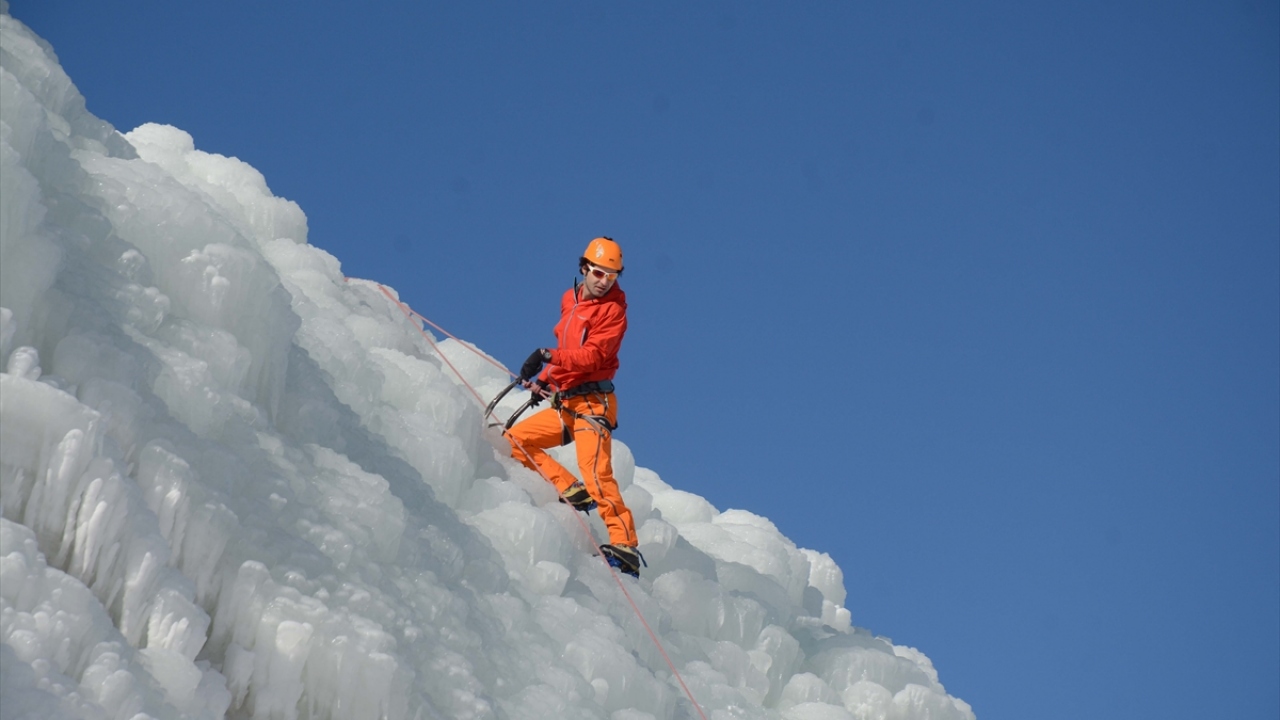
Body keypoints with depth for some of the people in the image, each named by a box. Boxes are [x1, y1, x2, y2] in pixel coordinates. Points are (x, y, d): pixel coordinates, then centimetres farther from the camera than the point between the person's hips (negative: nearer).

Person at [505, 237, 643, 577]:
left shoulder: (613, 309, -8)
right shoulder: (570, 300, 14)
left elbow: (593, 355, -22)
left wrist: (548, 356, -32)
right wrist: (543, 379, 19)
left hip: (592, 403, -9)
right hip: (563, 403, 9)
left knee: (595, 472, -24)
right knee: (515, 440, 10)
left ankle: (624, 543, -27)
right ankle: (573, 492, 4)